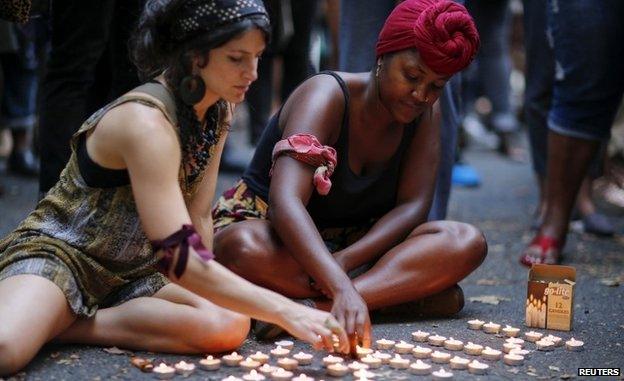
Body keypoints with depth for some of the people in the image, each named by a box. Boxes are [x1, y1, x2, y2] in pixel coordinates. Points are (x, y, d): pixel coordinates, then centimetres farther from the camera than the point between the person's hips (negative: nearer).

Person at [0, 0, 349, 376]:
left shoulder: (219, 113, 1)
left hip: (131, 274, 9)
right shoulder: (146, 121, -26)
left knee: (230, 326, -22)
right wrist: (286, 311, -36)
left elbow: (199, 218, 7)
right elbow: (179, 257, -33)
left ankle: (60, 325, -9)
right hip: (55, 255, -9)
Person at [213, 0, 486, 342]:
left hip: (355, 247, 5)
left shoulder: (426, 112, -4)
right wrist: (343, 289, -53)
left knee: (467, 241, -21)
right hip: (275, 234, -5)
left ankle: (313, 308, -34)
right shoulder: (327, 96, -23)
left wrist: (347, 260, -30)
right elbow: (286, 202, -38)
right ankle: (408, 293, -32)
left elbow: (413, 206, -11)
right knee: (242, 248, -41)